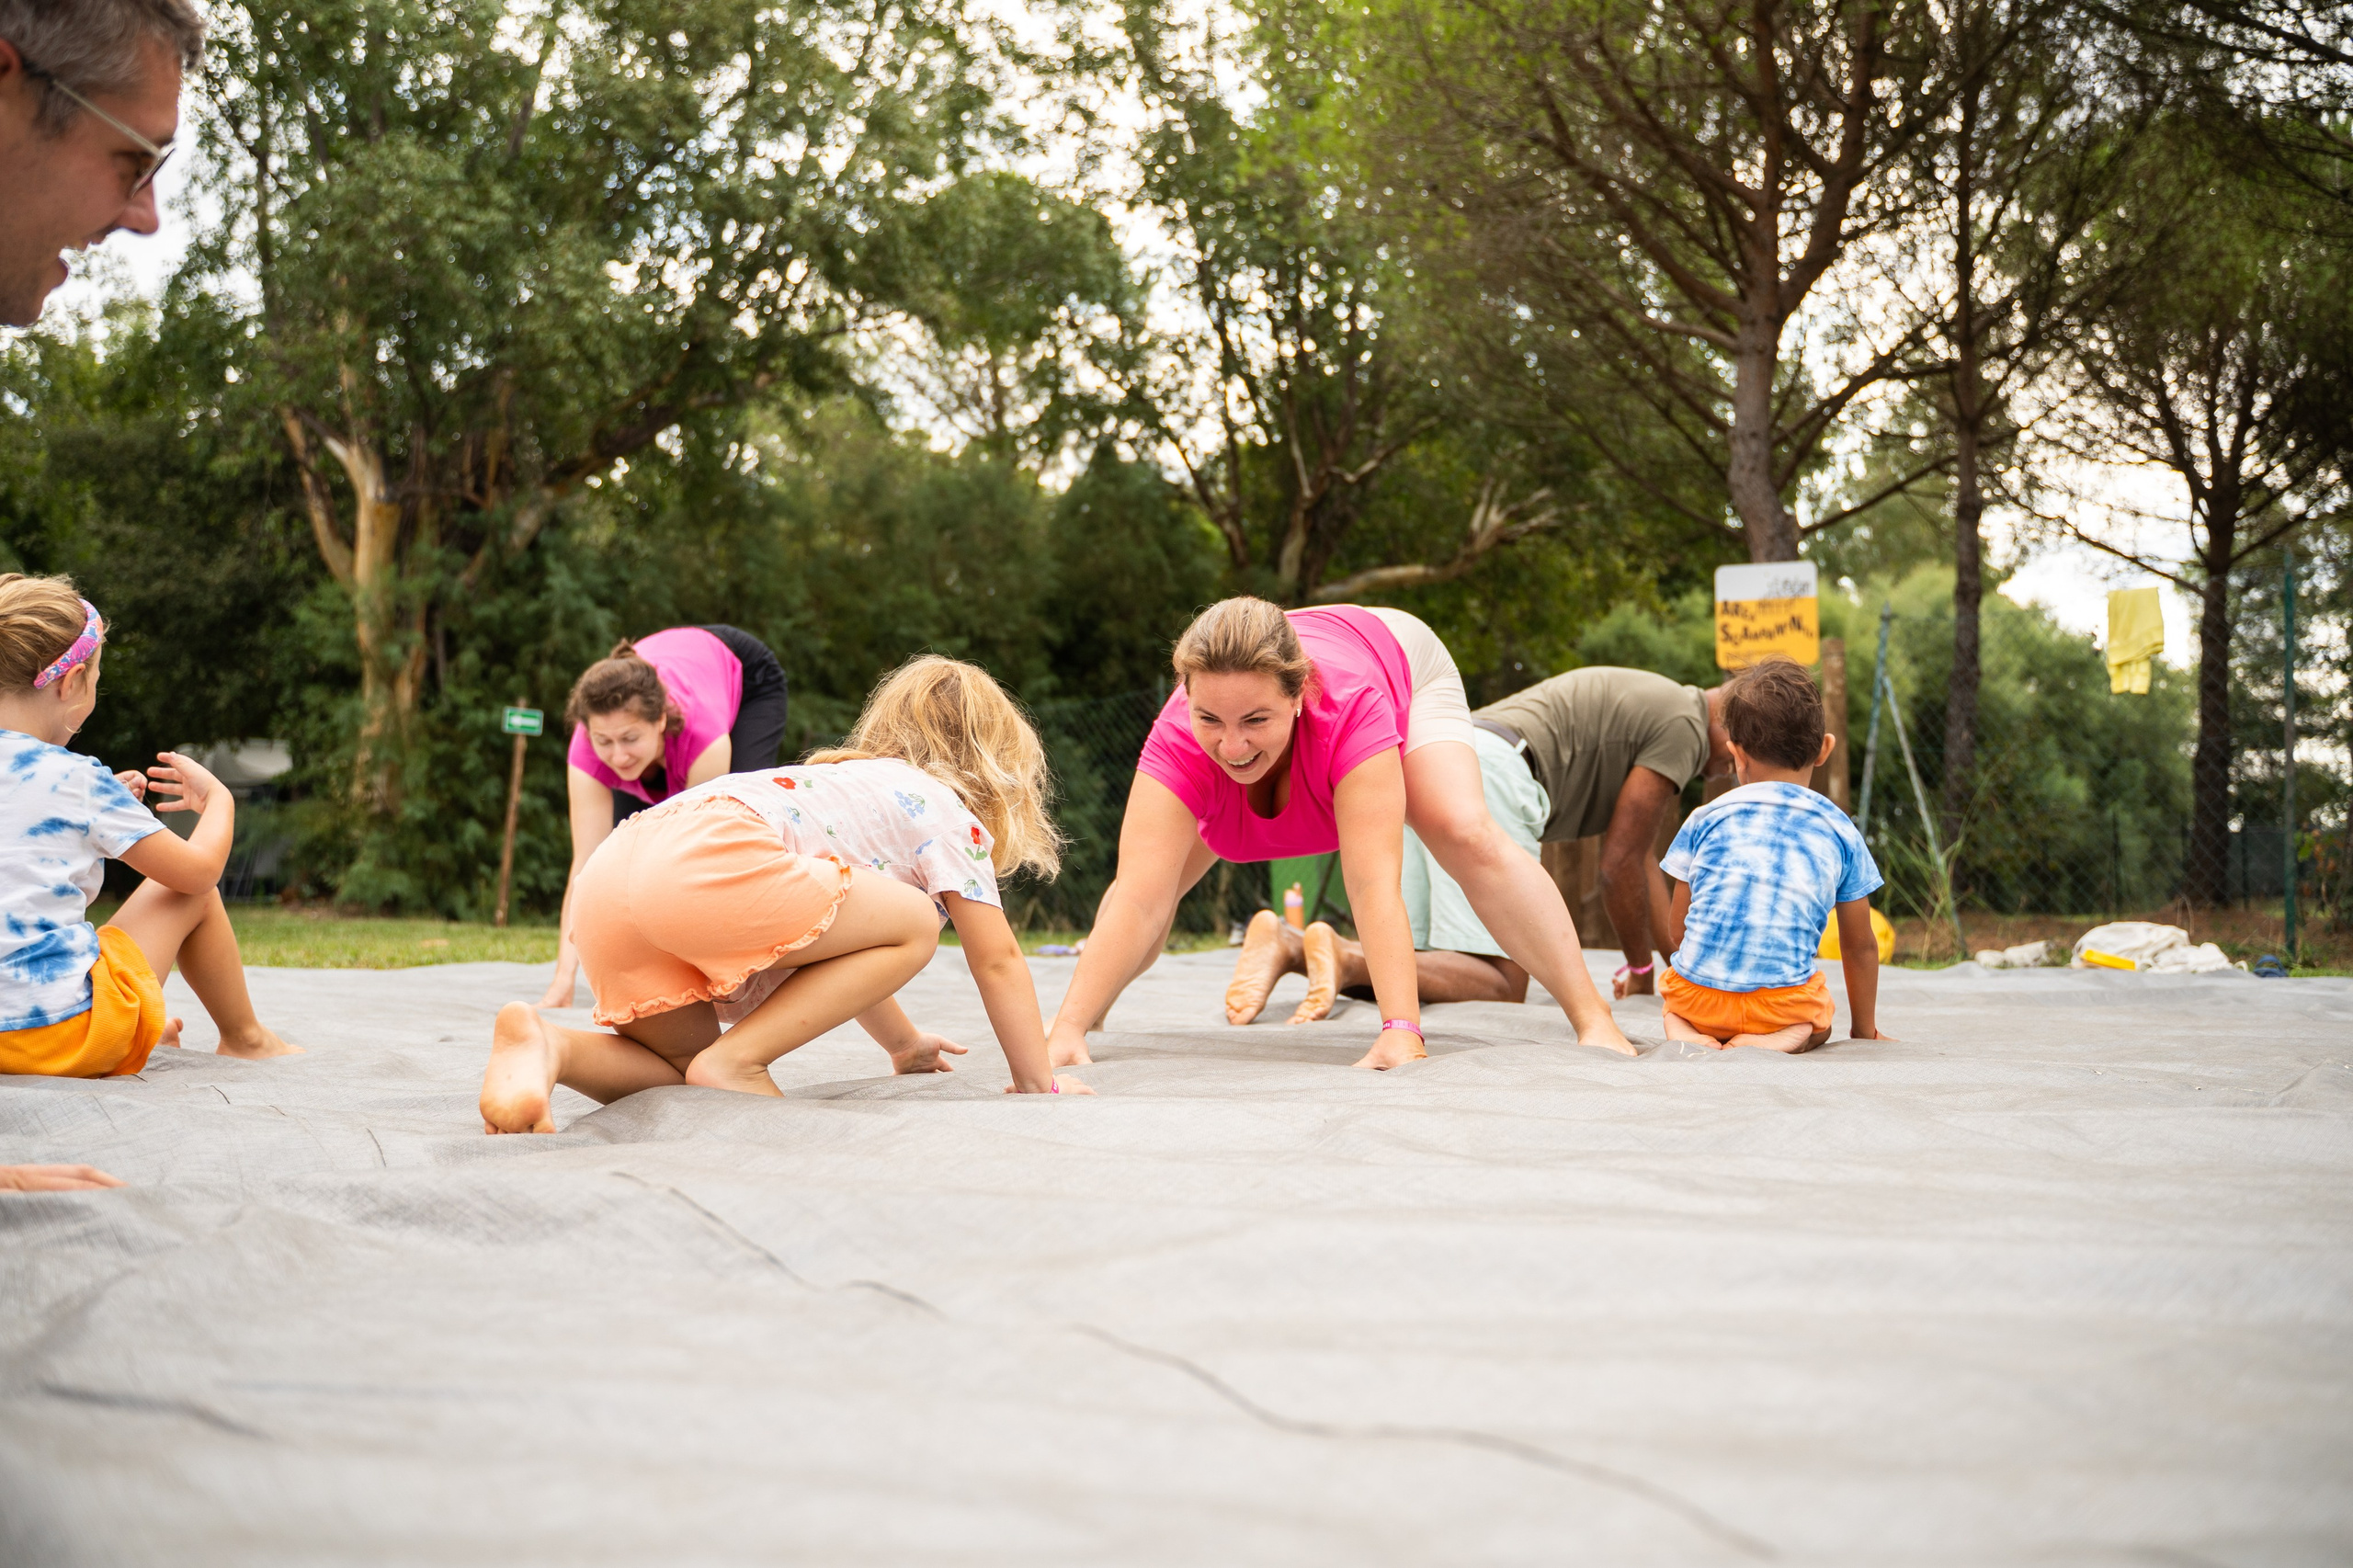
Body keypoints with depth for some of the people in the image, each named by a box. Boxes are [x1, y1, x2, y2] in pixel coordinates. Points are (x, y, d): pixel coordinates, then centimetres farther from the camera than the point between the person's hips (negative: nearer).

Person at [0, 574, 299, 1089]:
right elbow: (197, 870, -4)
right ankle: (244, 1038, 30)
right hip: (64, 1030, -7)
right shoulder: (75, 779, -12)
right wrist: (218, 799, 15)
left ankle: (149, 1033, 50)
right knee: (193, 893, 12)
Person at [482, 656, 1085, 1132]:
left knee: (677, 1075, 23)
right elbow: (997, 960, 13)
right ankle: (735, 1059, -9)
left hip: (609, 867, 9)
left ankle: (546, 1045, -7)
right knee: (913, 924, 0)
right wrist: (1039, 1084, 23)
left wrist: (904, 1045, 64)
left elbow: (847, 954, 54)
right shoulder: (947, 806, 17)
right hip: (710, 861, -9)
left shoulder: (851, 782, 42)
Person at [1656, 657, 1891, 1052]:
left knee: (1674, 1010, 34)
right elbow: (1860, 945, 17)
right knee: (1816, 1021, 32)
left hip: (1697, 991, 1)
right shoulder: (1839, 831, 9)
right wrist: (1865, 1031, 32)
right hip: (1783, 1002, -1)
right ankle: (1778, 1040, -4)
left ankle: (1687, 1034, -2)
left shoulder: (1706, 819, 9)